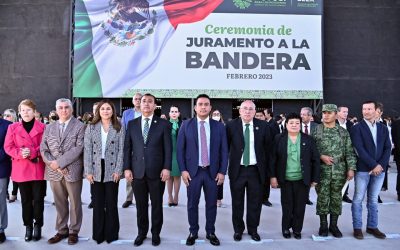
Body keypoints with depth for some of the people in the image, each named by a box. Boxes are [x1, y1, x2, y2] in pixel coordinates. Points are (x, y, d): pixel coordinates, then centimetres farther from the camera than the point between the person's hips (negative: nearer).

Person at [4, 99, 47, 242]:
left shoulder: (42, 127, 2)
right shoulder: (13, 127, 8)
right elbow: (8, 147, 3)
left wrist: (33, 152, -18)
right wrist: (20, 153, -16)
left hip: (38, 168, -1)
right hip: (21, 169, 2)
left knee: (38, 198, 3)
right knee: (26, 199, 9)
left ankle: (38, 225, 18)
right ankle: (28, 226, 21)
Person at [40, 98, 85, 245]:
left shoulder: (80, 126, -3)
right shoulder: (49, 128, 12)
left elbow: (78, 149, -13)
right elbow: (43, 149, 5)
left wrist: (59, 162, -16)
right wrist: (53, 164, -10)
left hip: (73, 171, -4)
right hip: (54, 172, 4)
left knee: (74, 204, 7)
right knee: (60, 204, 14)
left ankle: (73, 231, 20)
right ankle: (62, 230, 27)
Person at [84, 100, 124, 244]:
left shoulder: (119, 128, 2)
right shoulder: (91, 128, 5)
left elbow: (121, 150, -1)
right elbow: (87, 150, 1)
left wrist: (118, 170, -9)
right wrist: (88, 171, -6)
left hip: (112, 170, -1)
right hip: (96, 170, 1)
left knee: (111, 203, 6)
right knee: (97, 203, 7)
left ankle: (111, 233, 20)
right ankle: (98, 234, 20)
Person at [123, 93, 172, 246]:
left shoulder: (163, 124, 1)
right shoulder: (132, 124, 8)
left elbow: (168, 148, -2)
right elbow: (127, 148, 6)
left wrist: (166, 168, -9)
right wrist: (127, 168, -1)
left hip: (157, 171, -2)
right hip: (137, 171, 2)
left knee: (157, 205, 9)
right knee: (141, 205, 11)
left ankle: (155, 233, 25)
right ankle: (141, 232, 27)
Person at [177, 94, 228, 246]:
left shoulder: (219, 126, 3)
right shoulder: (186, 125, 1)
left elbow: (224, 151, 3)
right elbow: (180, 149, 0)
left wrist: (222, 171, -3)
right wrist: (183, 170, -7)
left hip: (212, 172, 1)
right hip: (193, 171, -1)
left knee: (211, 204, 9)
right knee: (192, 204, 8)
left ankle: (210, 232, 25)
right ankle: (193, 232, 25)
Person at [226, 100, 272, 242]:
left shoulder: (263, 126, -2)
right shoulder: (231, 126, -5)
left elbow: (268, 148, 4)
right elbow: (225, 147, -1)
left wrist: (266, 167, 2)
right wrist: (225, 167, -3)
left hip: (256, 170, 1)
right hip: (237, 170, -1)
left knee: (255, 203, 11)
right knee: (237, 202, 11)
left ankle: (253, 229, 30)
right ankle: (238, 229, 29)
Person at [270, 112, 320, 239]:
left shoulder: (308, 139, 0)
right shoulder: (279, 139, -2)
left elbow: (315, 159, 1)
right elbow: (273, 159, -1)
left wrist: (315, 178, -1)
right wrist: (273, 176, -6)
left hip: (303, 180, 1)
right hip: (285, 179, 0)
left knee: (300, 206, 9)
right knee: (287, 206, 8)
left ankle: (297, 229, 25)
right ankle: (286, 228, 25)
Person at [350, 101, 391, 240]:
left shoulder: (383, 128, 11)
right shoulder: (357, 128, -4)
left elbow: (387, 148, 5)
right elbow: (360, 150, -13)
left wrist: (381, 165, -9)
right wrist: (373, 165, -16)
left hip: (379, 169, 4)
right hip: (363, 169, -4)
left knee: (373, 200, 13)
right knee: (358, 199, 3)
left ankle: (372, 227, 23)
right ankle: (357, 228, 11)